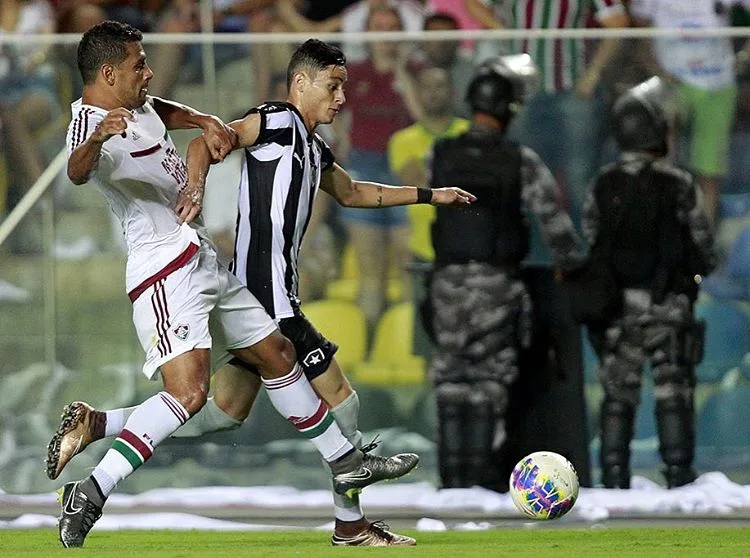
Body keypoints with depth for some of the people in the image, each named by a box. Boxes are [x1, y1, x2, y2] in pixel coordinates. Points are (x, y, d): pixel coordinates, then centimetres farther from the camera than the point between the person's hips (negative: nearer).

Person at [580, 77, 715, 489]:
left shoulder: (604, 184, -1)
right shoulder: (679, 185, -11)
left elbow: (591, 239, 4)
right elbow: (703, 245, -4)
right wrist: (697, 271, 18)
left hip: (614, 303, 3)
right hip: (666, 303, -3)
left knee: (618, 393, 10)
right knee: (673, 392, 2)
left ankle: (614, 479, 8)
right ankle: (679, 476, -2)